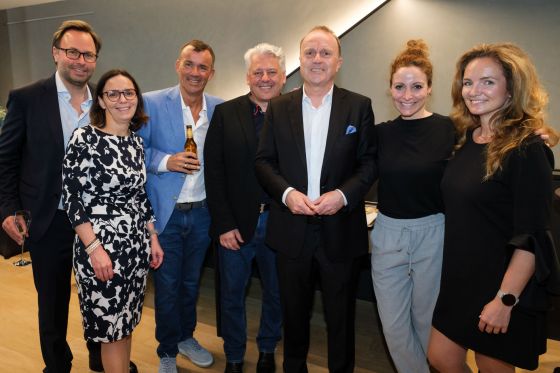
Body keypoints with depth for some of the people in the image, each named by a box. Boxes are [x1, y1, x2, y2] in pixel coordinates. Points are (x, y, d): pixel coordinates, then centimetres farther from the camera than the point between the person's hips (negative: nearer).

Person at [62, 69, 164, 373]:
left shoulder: (136, 141, 7)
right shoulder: (84, 138, -12)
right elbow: (71, 197, -14)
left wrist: (153, 238, 11)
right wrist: (94, 248, -19)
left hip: (136, 244, 6)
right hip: (101, 245, -6)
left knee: (127, 322, 17)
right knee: (111, 326, 6)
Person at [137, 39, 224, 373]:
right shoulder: (151, 103, -8)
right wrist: (166, 161, -21)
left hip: (202, 211, 3)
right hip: (165, 212, -3)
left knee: (191, 282, 19)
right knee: (167, 286, 9)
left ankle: (186, 336, 42)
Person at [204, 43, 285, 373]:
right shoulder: (225, 114, -1)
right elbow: (213, 172, -4)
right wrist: (224, 224, -9)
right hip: (236, 222, 0)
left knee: (277, 293, 18)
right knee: (232, 295, 15)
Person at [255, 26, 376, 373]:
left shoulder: (359, 106, -1)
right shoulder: (279, 107, 4)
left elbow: (369, 162, -1)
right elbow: (264, 161, 3)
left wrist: (343, 195, -17)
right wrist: (287, 193, -14)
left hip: (341, 228, -1)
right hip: (292, 227, 2)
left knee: (341, 315, 14)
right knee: (294, 311, 19)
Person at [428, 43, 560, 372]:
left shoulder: (527, 150, -17)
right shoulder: (466, 139, 4)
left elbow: (532, 237, -19)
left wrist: (506, 299, -21)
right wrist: (451, 270, 10)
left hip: (502, 284, -6)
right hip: (460, 278, 7)